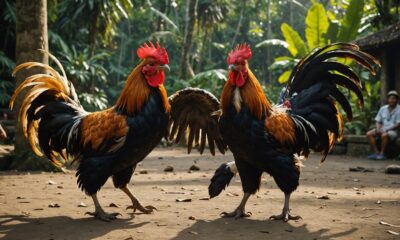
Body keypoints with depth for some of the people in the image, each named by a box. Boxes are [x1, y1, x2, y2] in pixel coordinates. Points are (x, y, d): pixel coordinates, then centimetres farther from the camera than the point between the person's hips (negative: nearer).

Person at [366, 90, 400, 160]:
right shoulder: (383, 108, 12)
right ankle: (376, 153, -18)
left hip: (393, 131, -6)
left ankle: (382, 153, -23)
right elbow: (378, 121, 13)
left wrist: (387, 130, -17)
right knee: (369, 134, -17)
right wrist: (378, 129, -8)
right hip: (382, 129, 6)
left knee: (384, 135, -37)